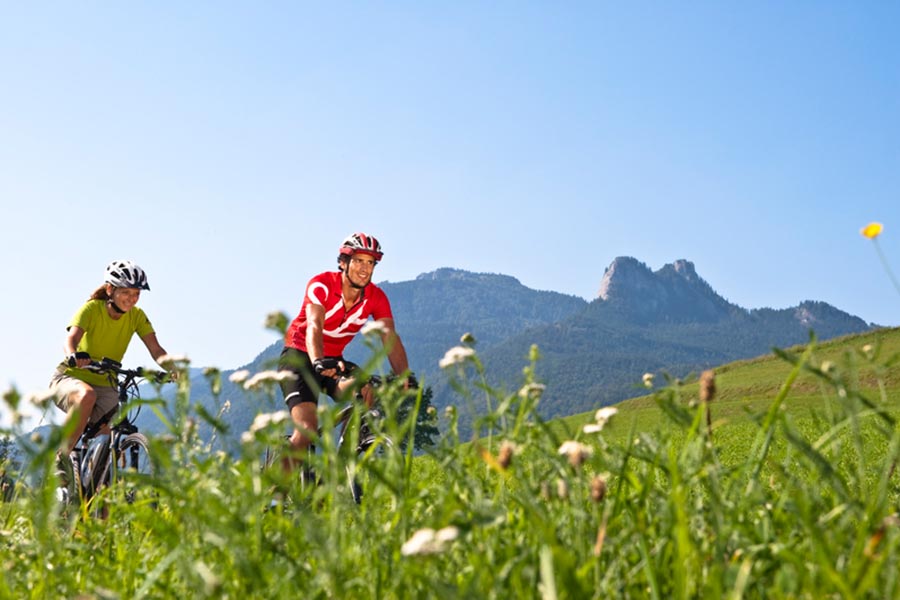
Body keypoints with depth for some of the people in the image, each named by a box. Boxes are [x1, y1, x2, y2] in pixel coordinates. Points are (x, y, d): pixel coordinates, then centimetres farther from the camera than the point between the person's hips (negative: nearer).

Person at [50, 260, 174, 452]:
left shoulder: (137, 316, -6)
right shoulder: (92, 308, -16)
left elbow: (156, 350, -14)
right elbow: (71, 339, -31)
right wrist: (74, 356, -55)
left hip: (104, 385, 4)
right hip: (71, 376, -4)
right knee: (87, 396, -38)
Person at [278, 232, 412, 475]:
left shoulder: (376, 297, -10)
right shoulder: (322, 284, -21)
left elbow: (390, 337, -20)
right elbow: (314, 327, -35)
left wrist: (405, 376, -37)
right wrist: (319, 362, -54)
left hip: (334, 360, 4)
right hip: (300, 355, -4)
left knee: (364, 394, -26)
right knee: (307, 427, -21)